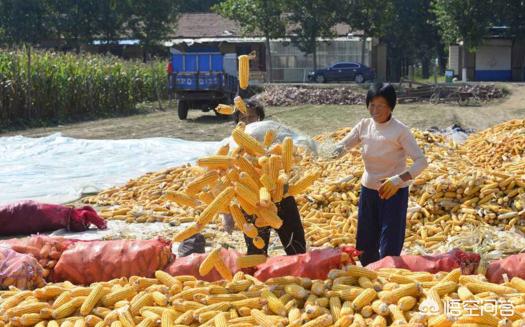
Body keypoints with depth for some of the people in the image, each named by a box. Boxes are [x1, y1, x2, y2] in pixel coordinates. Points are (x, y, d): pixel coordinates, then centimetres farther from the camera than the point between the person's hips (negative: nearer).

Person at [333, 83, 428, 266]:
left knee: (389, 250, -4)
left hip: (394, 192, -5)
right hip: (368, 190, 5)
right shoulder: (364, 125, -3)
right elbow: (342, 146, 1)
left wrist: (398, 180, -34)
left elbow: (421, 161, -21)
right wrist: (338, 151, -24)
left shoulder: (400, 130, -17)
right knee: (365, 246, 15)